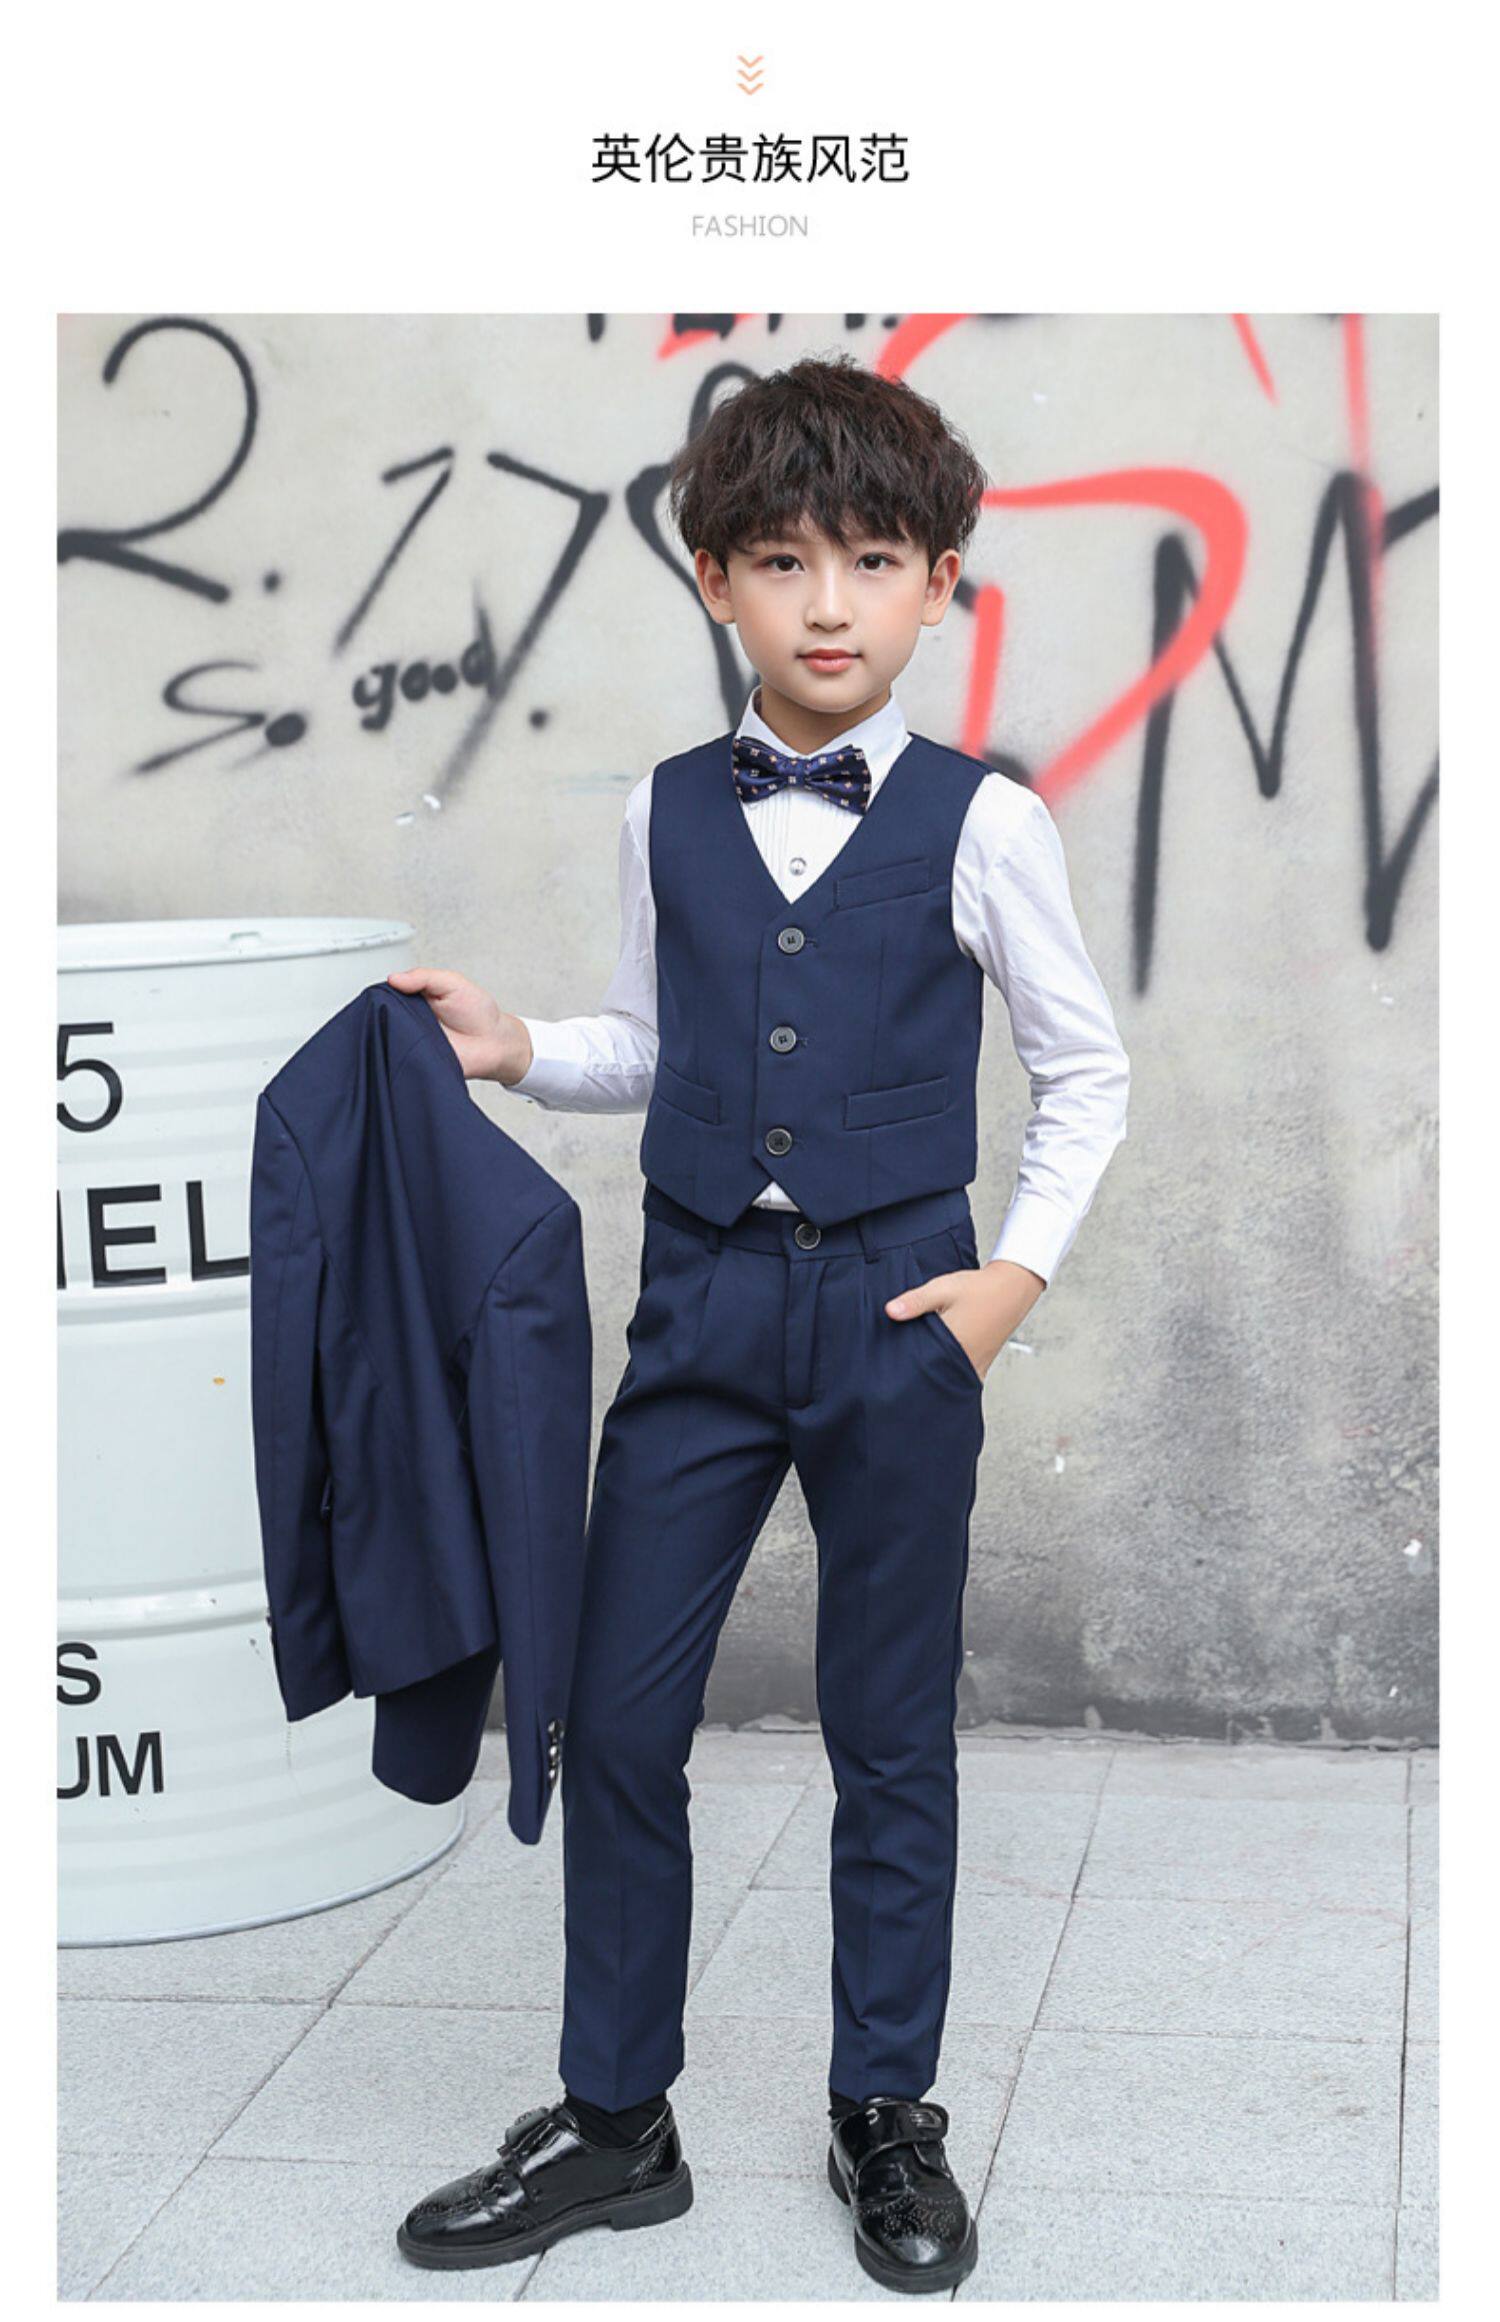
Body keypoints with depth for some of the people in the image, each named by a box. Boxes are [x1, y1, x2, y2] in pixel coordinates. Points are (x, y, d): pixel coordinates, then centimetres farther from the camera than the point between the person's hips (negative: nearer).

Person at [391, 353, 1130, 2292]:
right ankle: (613, 2119, 21)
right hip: (700, 1304, 3)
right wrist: (520, 1053, -1)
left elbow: (1086, 1068, 5)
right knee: (615, 1718, 4)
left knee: (891, 1735, 8)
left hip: (899, 1311, -2)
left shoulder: (981, 824, -3)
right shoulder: (667, 816, 5)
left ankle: (888, 2116, 26)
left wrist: (1018, 1269, -4)